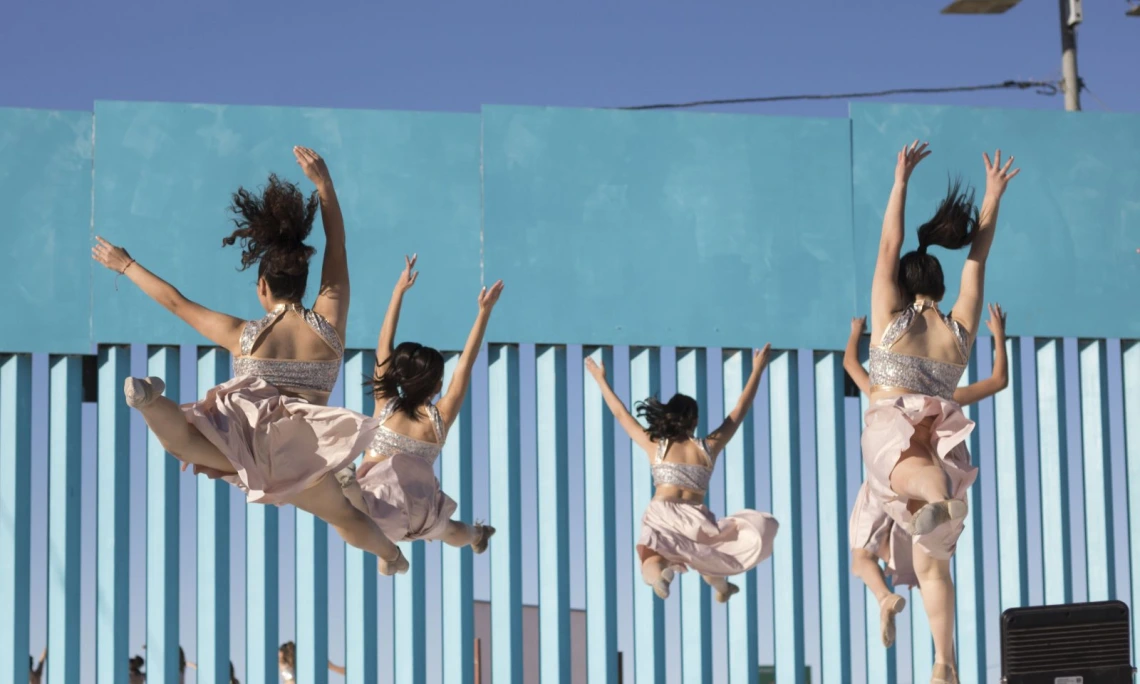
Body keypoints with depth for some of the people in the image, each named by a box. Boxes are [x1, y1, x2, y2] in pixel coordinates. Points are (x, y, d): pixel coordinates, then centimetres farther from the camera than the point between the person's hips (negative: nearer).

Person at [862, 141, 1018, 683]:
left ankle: (937, 499, -76)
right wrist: (991, 198, 26)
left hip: (892, 428, -4)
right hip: (945, 440, 4)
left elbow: (889, 245, 8)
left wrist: (901, 181, 13)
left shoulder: (892, 317, 8)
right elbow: (978, 257, 23)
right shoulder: (960, 331, 16)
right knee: (932, 560, 12)